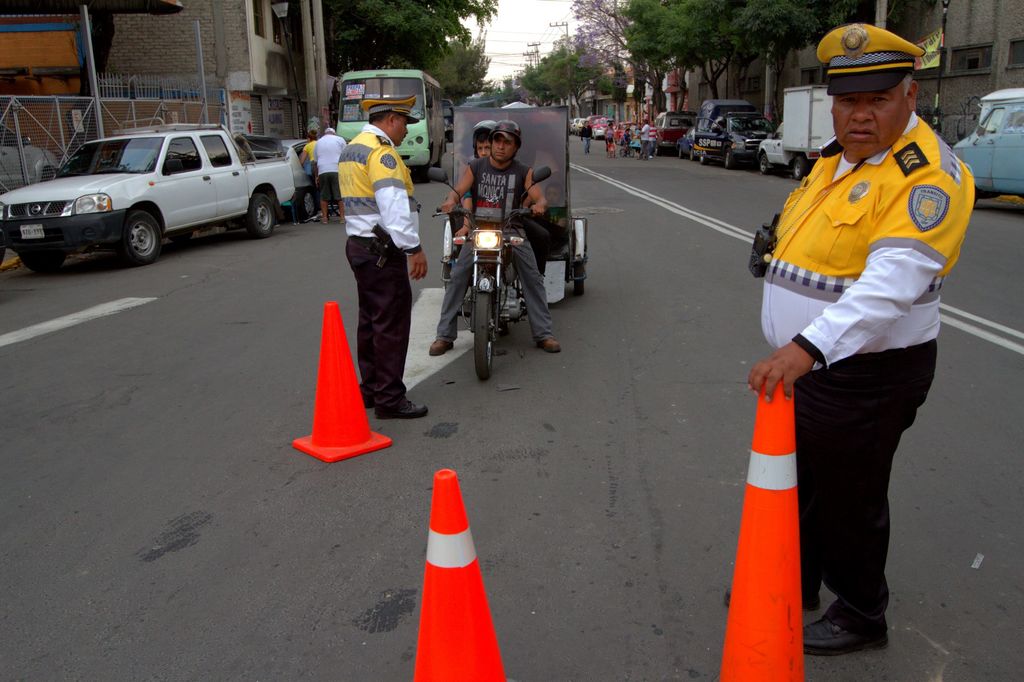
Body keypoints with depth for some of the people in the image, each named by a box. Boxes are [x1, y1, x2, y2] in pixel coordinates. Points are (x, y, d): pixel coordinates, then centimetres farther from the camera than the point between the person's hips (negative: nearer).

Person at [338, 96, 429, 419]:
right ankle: (389, 399, -3)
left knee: (371, 320, 16)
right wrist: (414, 249, -23)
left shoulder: (352, 148, 17)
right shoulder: (381, 151, -15)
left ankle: (370, 388, 25)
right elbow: (394, 206, -24)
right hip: (382, 250, -11)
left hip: (359, 244, 11)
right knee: (392, 323, -6)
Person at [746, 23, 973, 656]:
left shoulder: (927, 174, -20)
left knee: (848, 502, 7)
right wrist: (781, 239, 9)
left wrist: (808, 347, -45)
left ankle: (861, 616, 31)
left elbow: (893, 282, -35)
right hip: (804, 361, 9)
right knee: (795, 482, 22)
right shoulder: (836, 155, 10)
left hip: (866, 374, -9)